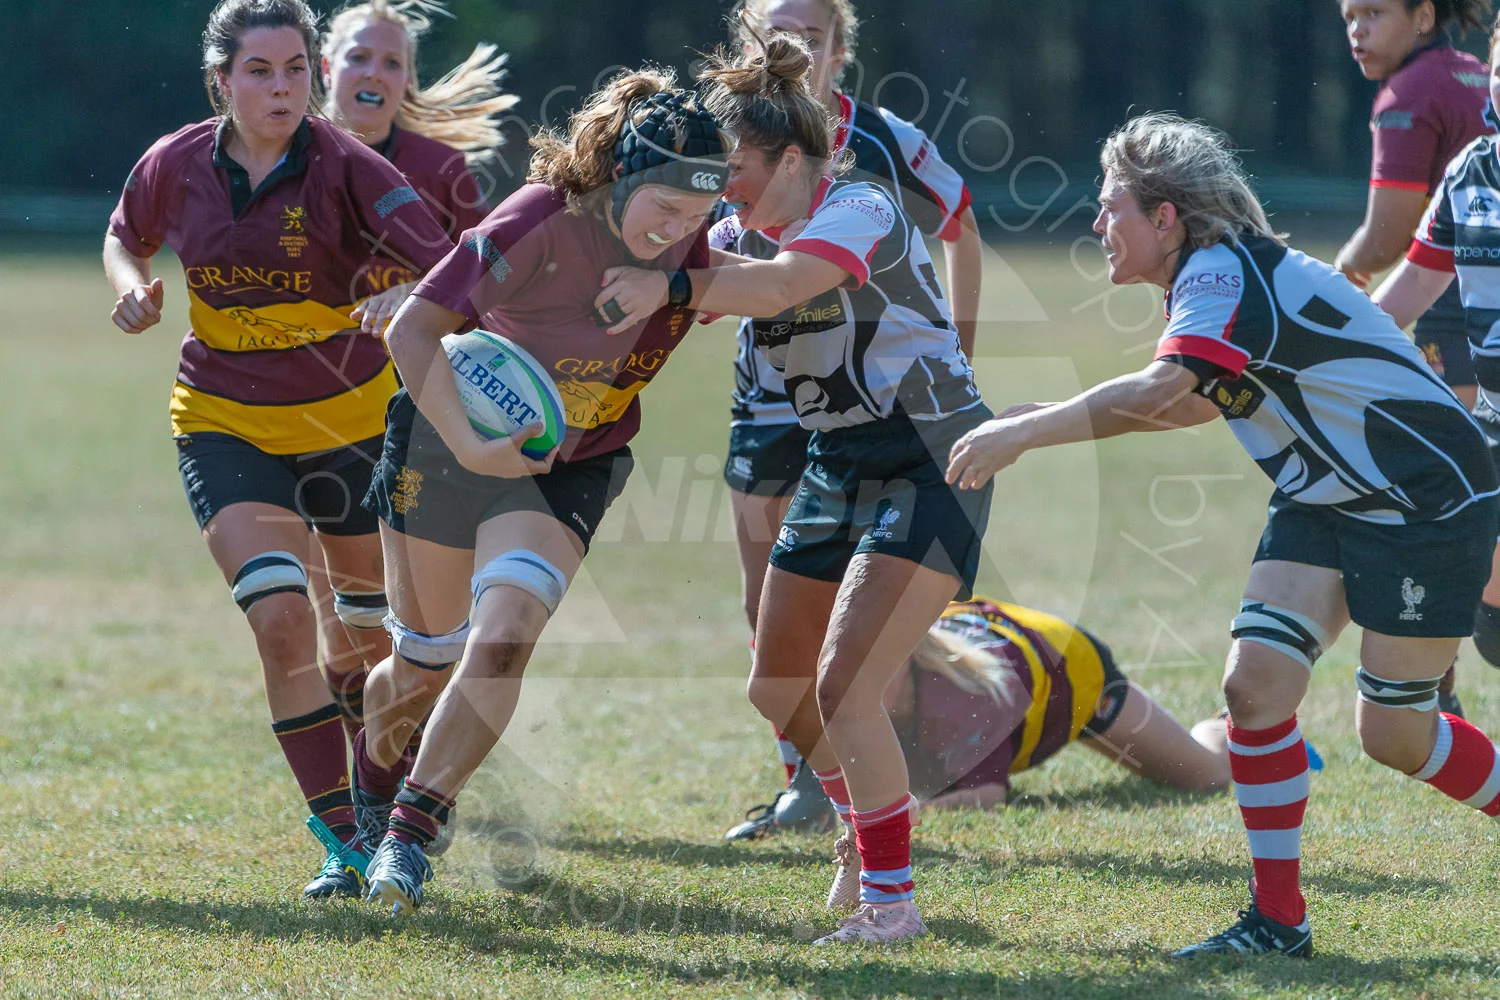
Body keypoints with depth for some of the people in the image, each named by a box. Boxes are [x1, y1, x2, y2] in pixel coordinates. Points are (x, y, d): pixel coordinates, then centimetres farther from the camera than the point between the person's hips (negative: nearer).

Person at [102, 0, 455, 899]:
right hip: (225, 423, 0)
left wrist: (407, 299, -47)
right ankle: (343, 839, -14)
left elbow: (450, 266, -26)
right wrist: (135, 289, -6)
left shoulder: (344, 166, -16)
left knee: (373, 627, 12)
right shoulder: (177, 166, -6)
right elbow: (127, 239, 16)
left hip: (348, 414, 0)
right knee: (281, 620, -19)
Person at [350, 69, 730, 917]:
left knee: (502, 639, -21)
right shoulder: (538, 224, -28)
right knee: (429, 658, 12)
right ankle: (374, 767, 45)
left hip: (573, 466, 2)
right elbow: (414, 332, -26)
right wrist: (470, 446, -36)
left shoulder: (692, 243, -14)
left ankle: (409, 835, -16)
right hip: (450, 441, -2)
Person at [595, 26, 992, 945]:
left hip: (930, 464, -9)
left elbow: (777, 285, -38)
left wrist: (670, 285, -50)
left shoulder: (861, 212, -20)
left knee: (844, 687, -19)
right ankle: (868, 840, 35)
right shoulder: (741, 236, 5)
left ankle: (892, 898, -11)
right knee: (779, 690, 12)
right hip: (839, 470, 9)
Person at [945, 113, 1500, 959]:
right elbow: (1195, 403, 21)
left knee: (1393, 733, -4)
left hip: (1426, 500, -9)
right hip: (1327, 503, 9)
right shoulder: (1216, 277, 6)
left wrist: (1023, 433, -32)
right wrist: (1054, 419, 11)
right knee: (1255, 685, -5)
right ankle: (1279, 919, 1)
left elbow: (1153, 393, -39)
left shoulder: (1229, 276, -23)